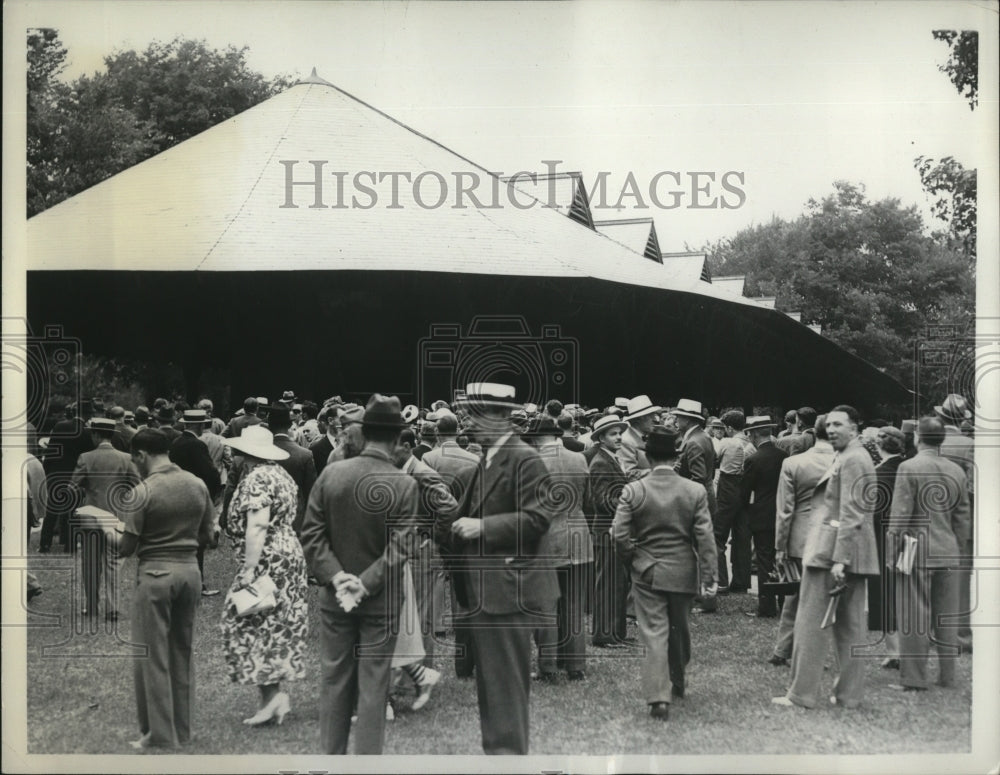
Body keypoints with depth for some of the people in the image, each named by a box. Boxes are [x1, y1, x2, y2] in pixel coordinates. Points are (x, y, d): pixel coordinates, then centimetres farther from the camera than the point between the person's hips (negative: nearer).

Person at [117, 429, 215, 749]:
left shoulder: (143, 491, -13)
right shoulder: (198, 485, 3)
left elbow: (128, 547, -12)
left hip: (155, 572, -6)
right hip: (190, 569, 6)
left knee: (153, 657, 5)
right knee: (183, 653, 16)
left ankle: (161, 735, 8)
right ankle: (183, 730, 23)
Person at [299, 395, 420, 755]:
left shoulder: (331, 473, -5)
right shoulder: (405, 485, -12)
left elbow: (312, 534, -6)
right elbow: (399, 547, -17)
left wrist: (336, 577, -9)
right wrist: (365, 584, -15)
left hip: (335, 597, 3)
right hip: (382, 602, -2)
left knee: (334, 682, 13)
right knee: (372, 687, 5)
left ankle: (331, 756, 21)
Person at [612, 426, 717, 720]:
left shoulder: (633, 491, -10)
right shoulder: (695, 491, -8)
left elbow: (619, 534, -11)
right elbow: (705, 539, -8)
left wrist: (634, 558, 6)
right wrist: (709, 577, -4)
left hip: (646, 574, -1)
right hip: (683, 573, 2)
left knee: (654, 635, 1)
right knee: (679, 629, 21)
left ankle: (658, 696, -6)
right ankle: (678, 681, 41)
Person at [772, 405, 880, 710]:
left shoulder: (851, 460, -14)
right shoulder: (858, 457, 18)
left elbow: (851, 514, -20)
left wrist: (839, 559, -23)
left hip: (833, 549, -10)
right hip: (855, 553, 10)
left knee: (812, 622, -4)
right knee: (850, 624, 11)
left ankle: (802, 693, 0)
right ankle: (850, 694, 15)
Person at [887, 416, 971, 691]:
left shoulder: (909, 467, -10)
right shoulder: (957, 471, 6)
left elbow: (900, 516, -11)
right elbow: (964, 518, 11)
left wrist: (892, 554, -5)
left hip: (916, 554, -5)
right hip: (948, 555, 5)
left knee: (914, 618, 0)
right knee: (946, 618, 12)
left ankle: (913, 679, 3)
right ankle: (947, 676, 18)